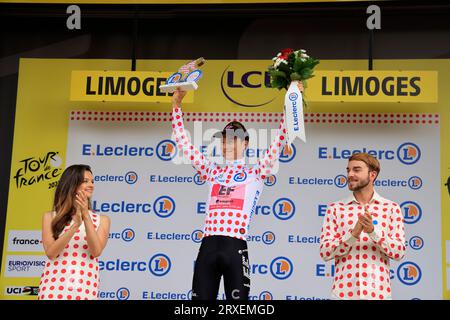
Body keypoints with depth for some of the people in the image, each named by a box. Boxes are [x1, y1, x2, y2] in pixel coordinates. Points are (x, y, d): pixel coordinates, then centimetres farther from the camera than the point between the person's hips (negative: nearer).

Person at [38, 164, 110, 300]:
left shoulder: (101, 220, 7)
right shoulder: (50, 217, 6)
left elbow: (96, 251, -7)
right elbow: (50, 252, -6)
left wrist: (86, 216, -14)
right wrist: (76, 224, -15)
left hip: (85, 289, 1)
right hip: (53, 287, 0)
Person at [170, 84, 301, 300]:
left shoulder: (256, 173, 10)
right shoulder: (212, 172, 18)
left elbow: (279, 141, 5)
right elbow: (183, 143, 21)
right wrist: (176, 106, 19)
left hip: (235, 248, -3)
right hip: (208, 247, 3)